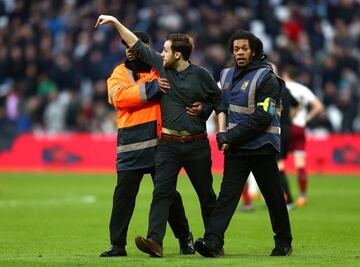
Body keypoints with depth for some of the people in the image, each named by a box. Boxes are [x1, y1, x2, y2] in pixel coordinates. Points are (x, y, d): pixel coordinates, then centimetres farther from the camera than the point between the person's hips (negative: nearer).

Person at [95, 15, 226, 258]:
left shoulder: (201, 75, -3)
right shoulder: (161, 66, 5)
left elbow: (218, 102, 5)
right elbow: (137, 46, 10)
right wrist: (115, 22, 8)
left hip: (197, 144, -2)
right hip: (168, 144, 2)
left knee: (206, 194, 7)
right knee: (162, 192, -12)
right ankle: (155, 241, -22)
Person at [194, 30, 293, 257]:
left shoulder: (266, 78, -8)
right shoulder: (227, 75, 13)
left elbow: (261, 118, -15)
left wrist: (231, 138, -15)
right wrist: (223, 135, 4)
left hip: (262, 146, -5)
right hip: (235, 148, 5)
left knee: (273, 196, 4)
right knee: (227, 193, -8)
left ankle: (284, 243, 19)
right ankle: (213, 242, -20)